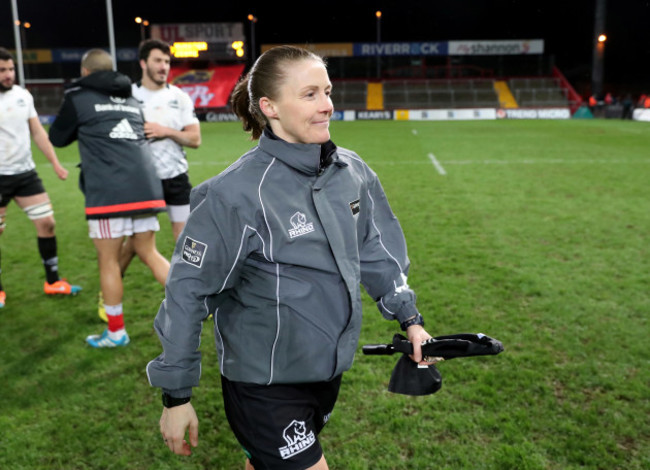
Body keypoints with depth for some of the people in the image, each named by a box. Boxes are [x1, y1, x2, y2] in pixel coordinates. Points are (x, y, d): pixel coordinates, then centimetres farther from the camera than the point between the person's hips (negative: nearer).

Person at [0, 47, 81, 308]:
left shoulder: (23, 95, 4)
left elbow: (38, 132, 11)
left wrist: (55, 163, 6)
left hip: (26, 172, 4)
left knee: (46, 222, 1)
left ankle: (52, 282, 15)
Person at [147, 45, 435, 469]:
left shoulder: (354, 172, -3)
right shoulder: (235, 194, -23)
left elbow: (377, 252, 10)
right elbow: (187, 293, -17)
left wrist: (409, 318, 7)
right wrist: (177, 396, -13)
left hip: (328, 370, 6)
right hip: (265, 386, -6)